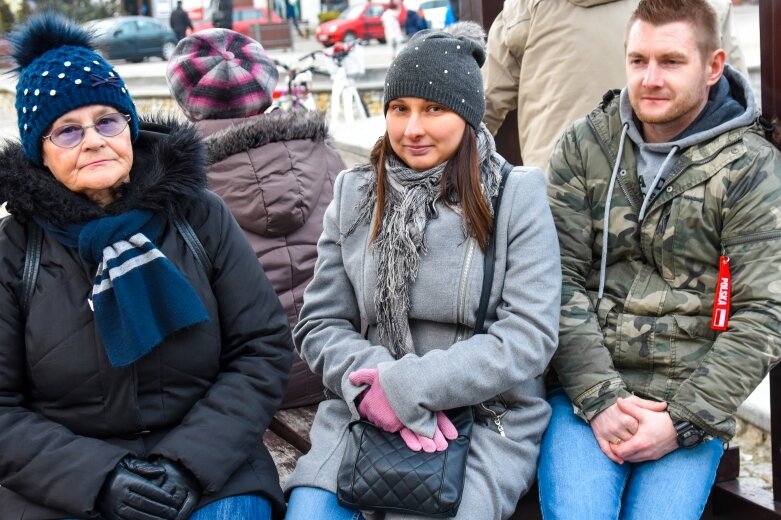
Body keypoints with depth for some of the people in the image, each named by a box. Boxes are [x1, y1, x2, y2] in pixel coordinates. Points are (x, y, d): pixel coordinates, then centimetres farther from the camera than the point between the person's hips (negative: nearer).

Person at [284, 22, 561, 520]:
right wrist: (375, 384, -15)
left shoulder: (517, 195, -3)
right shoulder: (354, 194, 8)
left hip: (488, 422, -2)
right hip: (365, 414, 3)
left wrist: (408, 385, -18)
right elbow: (320, 323, 5)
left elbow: (529, 337, -10)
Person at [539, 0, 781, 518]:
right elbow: (560, 280, -2)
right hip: (584, 389, 1)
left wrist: (684, 419, -13)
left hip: (691, 402, 0)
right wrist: (598, 397, -12)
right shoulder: (582, 146, 3)